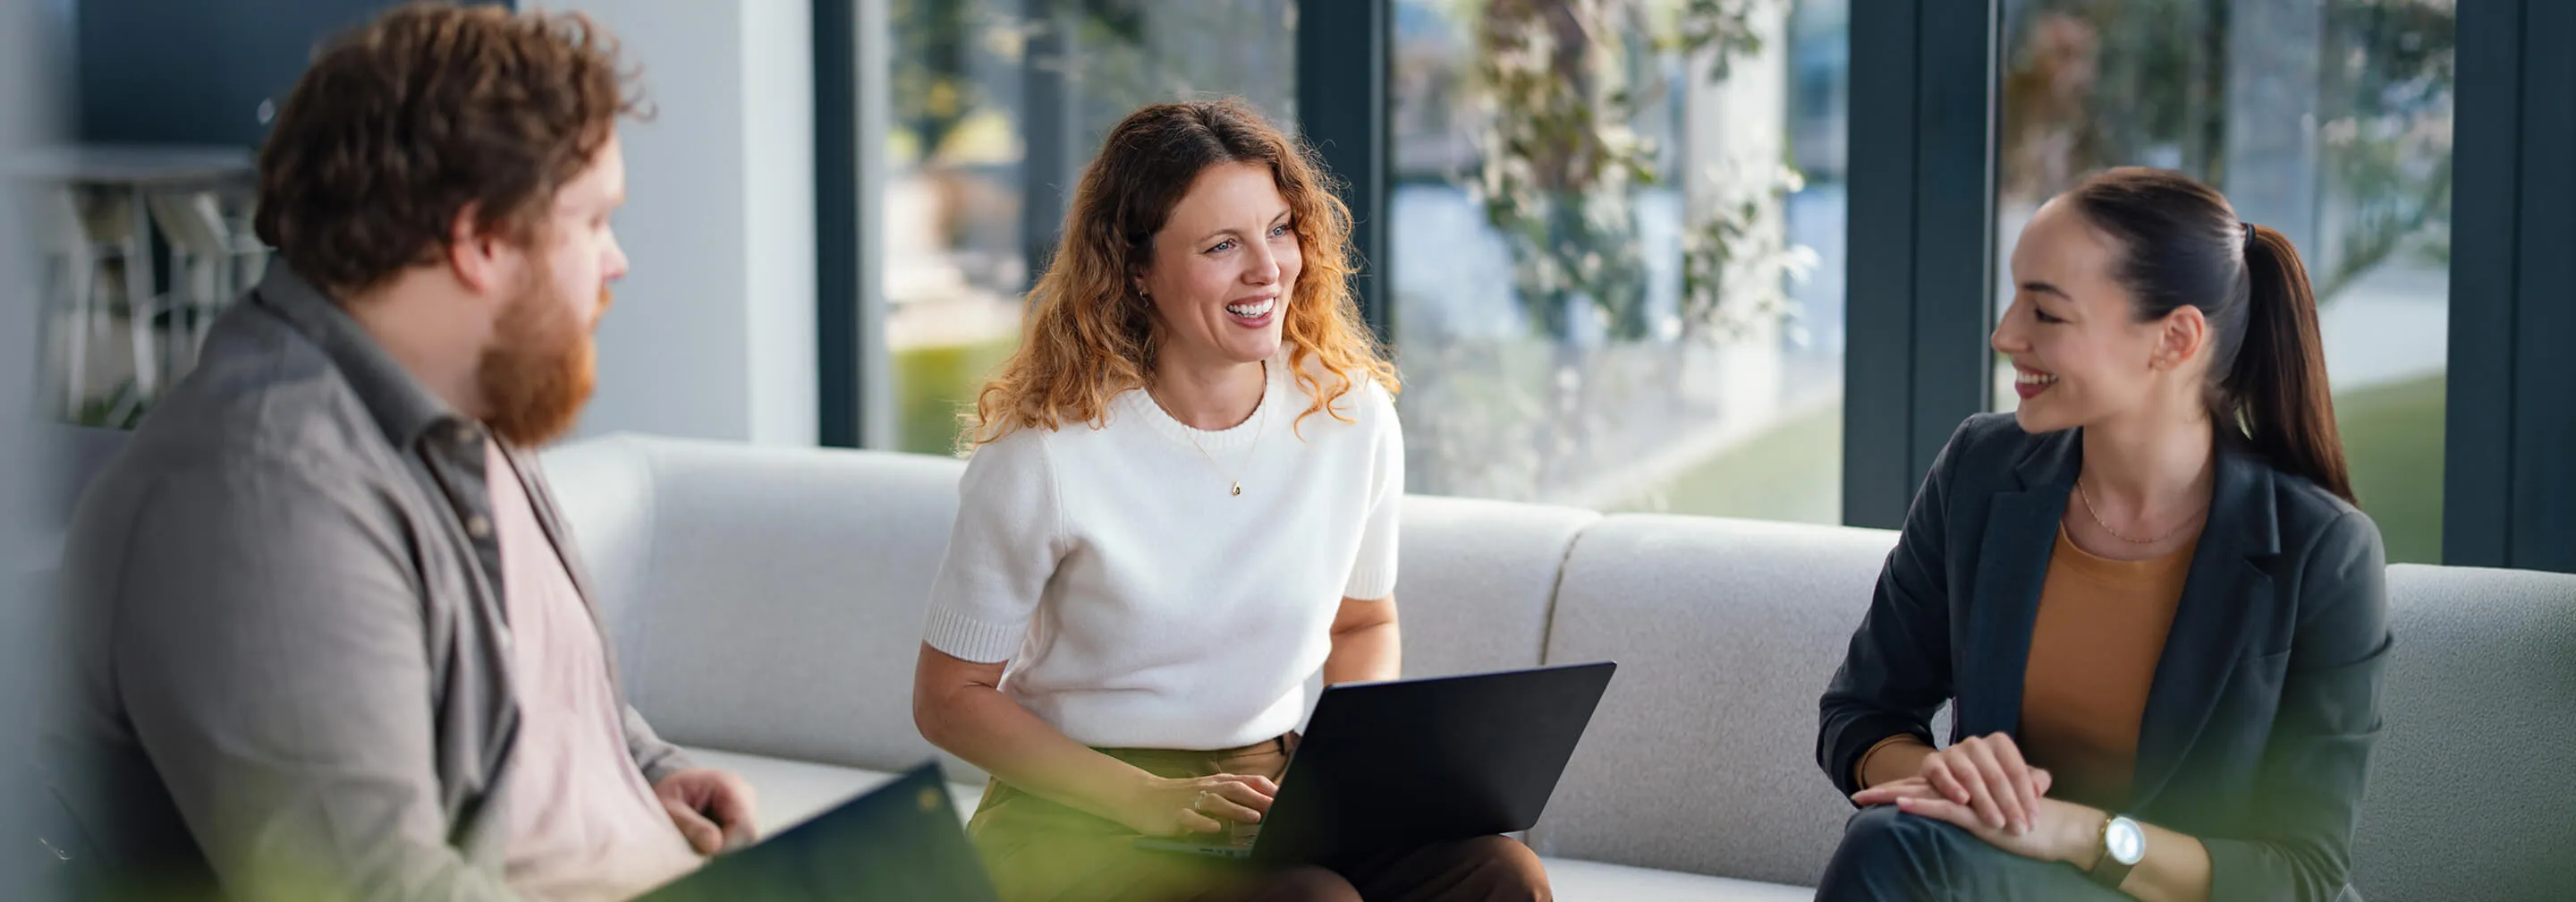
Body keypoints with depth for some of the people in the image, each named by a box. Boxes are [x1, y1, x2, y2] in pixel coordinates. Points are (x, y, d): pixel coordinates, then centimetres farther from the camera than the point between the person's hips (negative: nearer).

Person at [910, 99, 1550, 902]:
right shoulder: (1045, 454, -13)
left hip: (1282, 789, 5)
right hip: (1082, 812, -5)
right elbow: (950, 697, -5)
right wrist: (1148, 800, -16)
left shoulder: (1352, 413, 1)